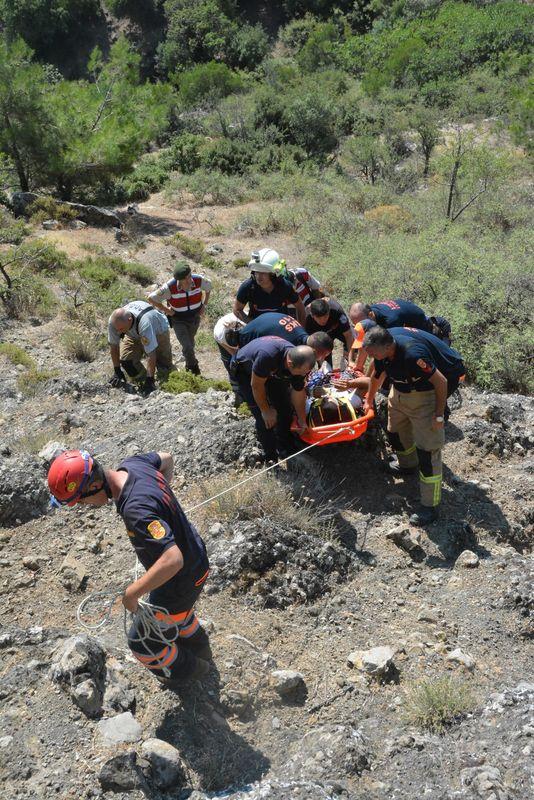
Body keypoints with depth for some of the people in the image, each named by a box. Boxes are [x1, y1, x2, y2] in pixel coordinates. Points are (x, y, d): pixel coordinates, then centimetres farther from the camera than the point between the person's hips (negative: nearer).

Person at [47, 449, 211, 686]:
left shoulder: (136, 510, -40)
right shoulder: (132, 463, -14)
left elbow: (173, 560, -45)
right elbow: (166, 458, 8)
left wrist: (132, 593, -31)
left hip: (181, 581, -8)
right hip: (193, 555, 8)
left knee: (142, 641, 16)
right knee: (177, 608, 37)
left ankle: (186, 668, 43)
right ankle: (199, 647, 64)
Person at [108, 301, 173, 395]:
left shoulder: (144, 323, -48)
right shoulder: (113, 321, -33)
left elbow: (151, 354, -45)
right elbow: (113, 345, -17)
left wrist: (150, 379, -42)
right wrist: (117, 371, -14)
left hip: (158, 330, -4)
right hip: (134, 334, 4)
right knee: (125, 359, -16)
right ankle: (141, 379, 10)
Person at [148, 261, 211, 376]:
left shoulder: (199, 280, -25)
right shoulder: (170, 287, -32)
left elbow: (209, 286, 2)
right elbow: (151, 298, -19)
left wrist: (204, 304, -3)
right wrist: (166, 310, -14)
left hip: (195, 317, 3)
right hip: (178, 321, -3)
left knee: (190, 343, 23)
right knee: (187, 347, -11)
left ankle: (189, 366, 50)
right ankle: (195, 369, 18)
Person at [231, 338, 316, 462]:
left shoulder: (299, 363, -26)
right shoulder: (267, 356, -46)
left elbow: (298, 393, -9)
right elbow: (256, 385, -30)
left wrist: (302, 420, 3)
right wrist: (266, 410, -17)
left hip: (272, 371, 5)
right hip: (245, 370, -5)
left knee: (285, 407, -1)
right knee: (264, 418, -12)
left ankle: (285, 449, 19)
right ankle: (271, 458, 5)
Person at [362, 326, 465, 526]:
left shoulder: (412, 353, -39)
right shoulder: (383, 344, -13)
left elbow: (441, 382, -28)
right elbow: (378, 375, 9)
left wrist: (439, 415, -19)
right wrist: (369, 401, 24)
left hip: (426, 392, -8)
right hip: (401, 388, 8)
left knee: (428, 448, -9)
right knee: (394, 429, 22)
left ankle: (430, 506, -2)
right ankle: (408, 463, 53)